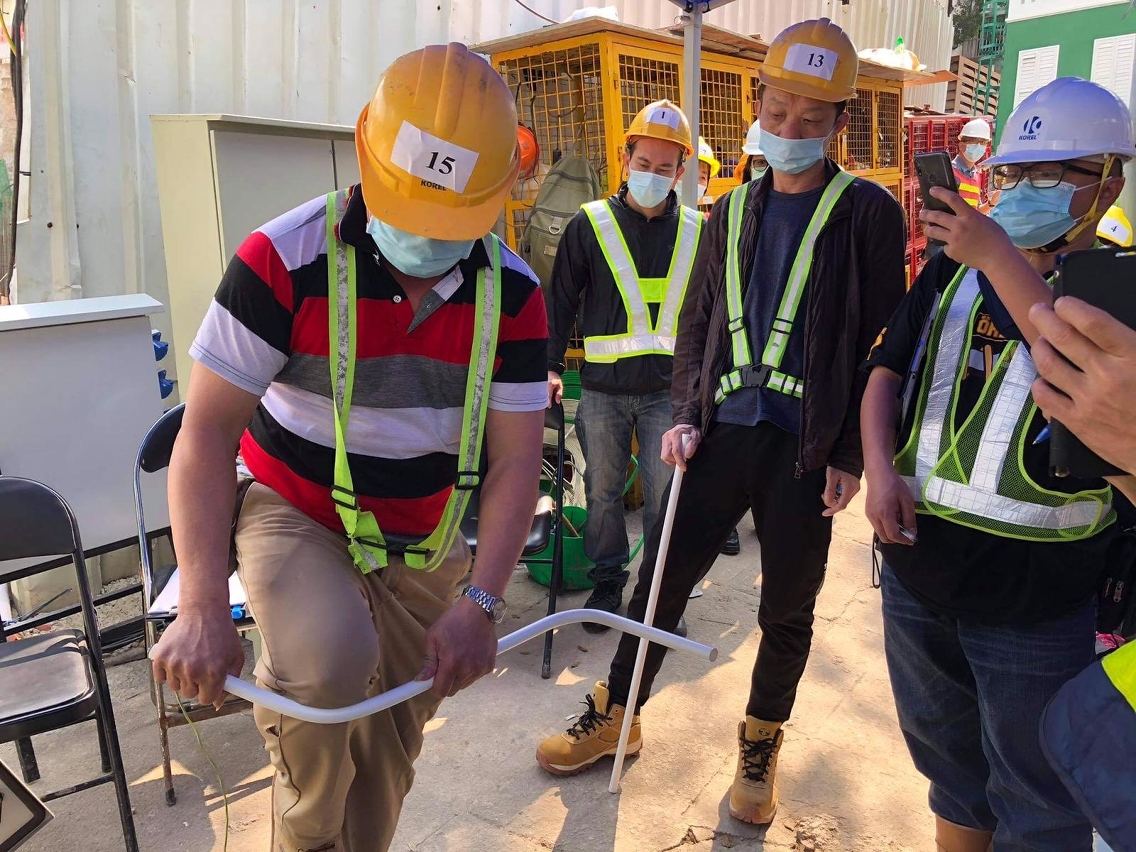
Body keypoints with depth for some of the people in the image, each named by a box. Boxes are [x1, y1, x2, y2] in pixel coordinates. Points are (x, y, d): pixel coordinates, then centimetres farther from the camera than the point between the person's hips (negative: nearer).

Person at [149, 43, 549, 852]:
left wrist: (481, 603, -20)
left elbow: (515, 458, -10)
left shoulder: (511, 292, -12)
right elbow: (207, 430, -20)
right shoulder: (285, 260, -22)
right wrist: (203, 606, -28)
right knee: (331, 664, -32)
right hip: (295, 512, -3)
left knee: (392, 742, 12)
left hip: (425, 542, 4)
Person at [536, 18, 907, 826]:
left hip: (807, 446, -3)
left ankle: (761, 743, 35)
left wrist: (852, 455, -7)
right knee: (660, 578, 8)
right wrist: (688, 417, 2)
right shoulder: (733, 212, 11)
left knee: (787, 608, 11)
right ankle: (616, 715, 29)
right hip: (723, 428, 3)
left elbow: (883, 343, -3)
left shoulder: (867, 212, -1)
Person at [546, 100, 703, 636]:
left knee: (666, 495, 4)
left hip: (668, 388, 1)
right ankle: (607, 582, 26)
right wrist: (550, 365, 1)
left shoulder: (695, 232, 6)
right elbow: (561, 300, 5)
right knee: (603, 491, 9)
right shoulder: (590, 225, 0)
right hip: (603, 387, 0)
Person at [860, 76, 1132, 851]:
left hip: (1035, 601, -4)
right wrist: (881, 466, -8)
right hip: (917, 571, 5)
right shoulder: (952, 272, 7)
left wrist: (1000, 260, -24)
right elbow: (888, 370, 9)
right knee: (949, 766, 25)